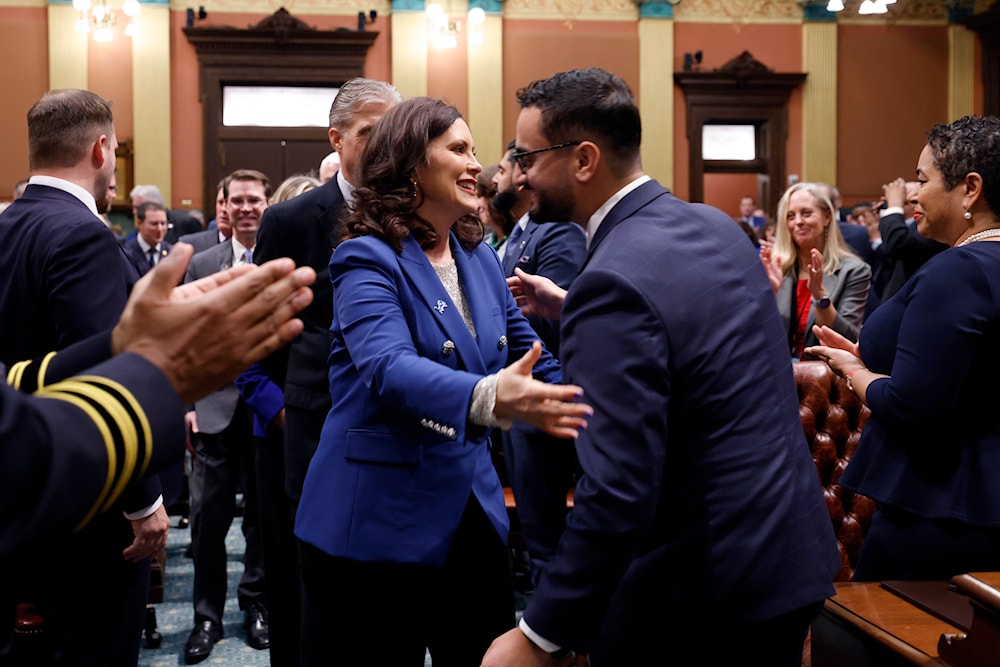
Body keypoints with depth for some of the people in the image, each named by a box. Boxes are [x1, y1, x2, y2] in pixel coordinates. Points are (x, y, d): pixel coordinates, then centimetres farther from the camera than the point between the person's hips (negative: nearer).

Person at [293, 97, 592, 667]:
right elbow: (387, 368, -30)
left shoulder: (479, 258, 9)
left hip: (471, 509, 7)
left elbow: (528, 354, 16)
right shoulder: (370, 259, -12)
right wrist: (489, 397, -47)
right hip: (378, 518, -6)